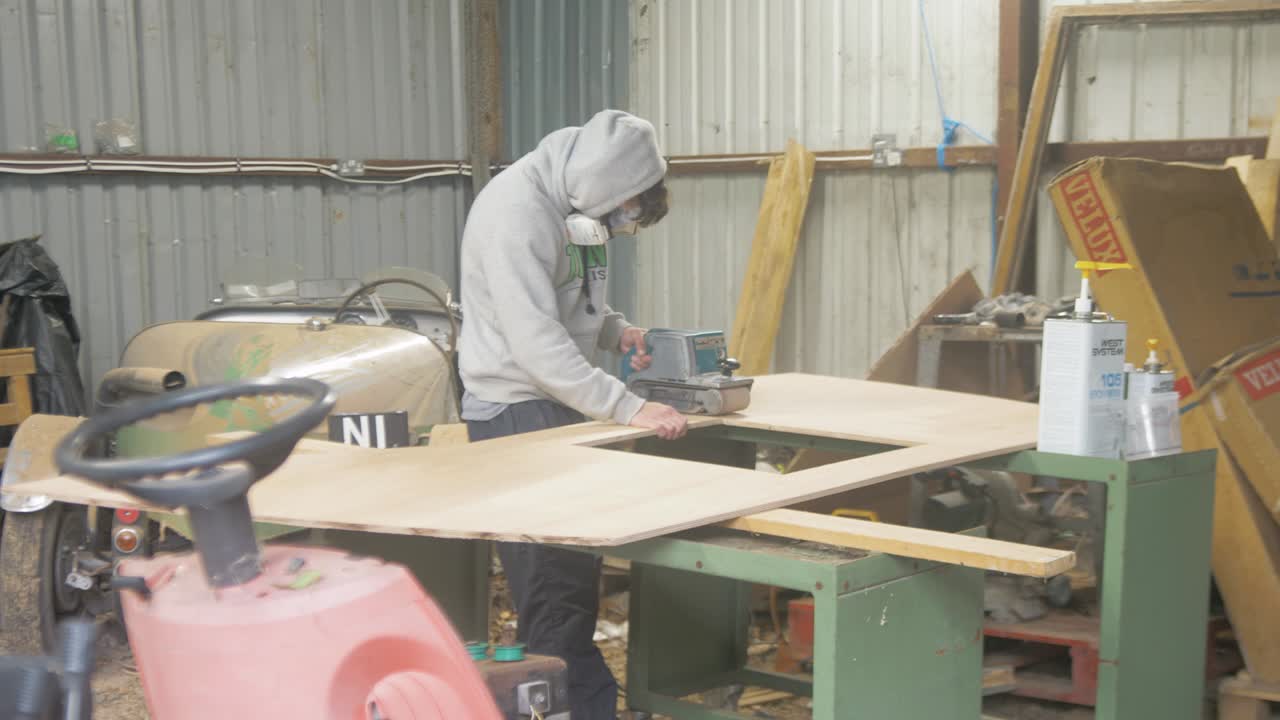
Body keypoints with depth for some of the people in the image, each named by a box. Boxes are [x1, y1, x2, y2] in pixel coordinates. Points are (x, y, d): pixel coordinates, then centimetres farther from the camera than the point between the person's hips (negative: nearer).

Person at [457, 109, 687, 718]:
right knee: (557, 595, -9)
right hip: (516, 412, -10)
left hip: (560, 404, 10)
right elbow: (536, 343, -26)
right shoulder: (517, 210, -21)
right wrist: (628, 409, -27)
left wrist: (614, 329, 4)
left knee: (575, 574, 13)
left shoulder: (573, 204, 9)